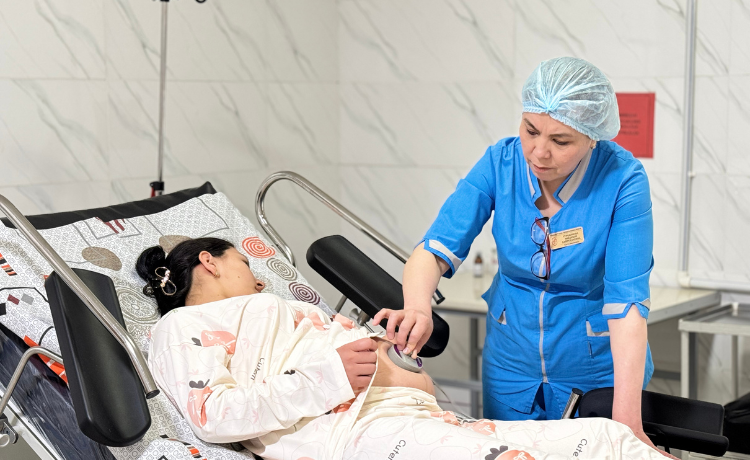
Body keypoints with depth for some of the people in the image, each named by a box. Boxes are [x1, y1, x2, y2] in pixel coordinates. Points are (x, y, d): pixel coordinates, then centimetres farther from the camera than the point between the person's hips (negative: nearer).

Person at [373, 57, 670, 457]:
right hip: (512, 364, 3)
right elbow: (436, 250, -17)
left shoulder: (623, 180, -22)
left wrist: (627, 419, -35)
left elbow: (627, 301, -27)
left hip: (599, 370, -3)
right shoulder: (501, 162, -14)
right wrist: (418, 308, -39)